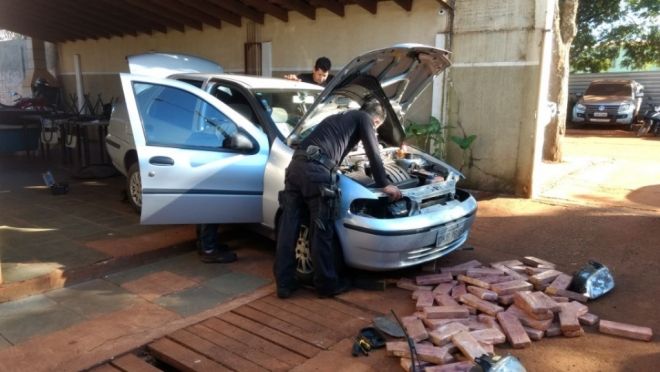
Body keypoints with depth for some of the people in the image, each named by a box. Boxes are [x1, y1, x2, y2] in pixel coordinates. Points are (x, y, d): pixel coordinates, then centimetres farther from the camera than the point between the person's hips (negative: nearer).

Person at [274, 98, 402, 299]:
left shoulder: (337, 118, 37)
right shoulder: (363, 118, 15)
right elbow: (373, 153, 10)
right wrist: (384, 185, 17)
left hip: (296, 166, 8)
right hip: (316, 170, -8)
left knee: (288, 228, 8)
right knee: (321, 230, 2)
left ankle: (284, 284, 16)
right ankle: (327, 284, 15)